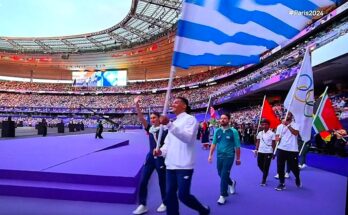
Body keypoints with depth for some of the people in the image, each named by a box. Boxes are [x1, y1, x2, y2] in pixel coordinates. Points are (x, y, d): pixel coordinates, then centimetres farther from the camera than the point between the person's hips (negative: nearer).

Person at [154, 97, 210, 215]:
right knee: (170, 194, 8)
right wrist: (161, 151, -3)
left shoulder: (190, 119, -6)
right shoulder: (173, 123, 18)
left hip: (184, 165, -7)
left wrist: (169, 125, -32)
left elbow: (188, 137, -23)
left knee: (183, 195, -2)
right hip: (171, 165, 7)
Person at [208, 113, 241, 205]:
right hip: (219, 156, 5)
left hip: (229, 156, -4)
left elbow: (237, 146, -5)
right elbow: (214, 144, 6)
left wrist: (238, 158, -1)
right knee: (220, 174, 15)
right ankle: (231, 183, 46)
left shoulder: (233, 131, -9)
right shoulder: (217, 131, 1)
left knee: (224, 175, -6)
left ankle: (223, 196, 8)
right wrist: (210, 155, 2)